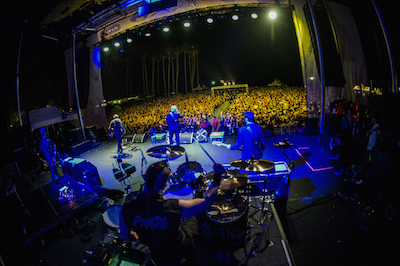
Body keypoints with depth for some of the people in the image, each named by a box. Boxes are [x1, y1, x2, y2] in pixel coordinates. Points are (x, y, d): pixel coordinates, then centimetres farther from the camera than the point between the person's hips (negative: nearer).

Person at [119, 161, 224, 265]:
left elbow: (125, 237, -7)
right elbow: (207, 200, -26)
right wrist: (217, 175, -16)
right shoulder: (174, 207, -39)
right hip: (181, 253, -3)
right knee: (193, 218, 24)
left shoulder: (127, 209, -27)